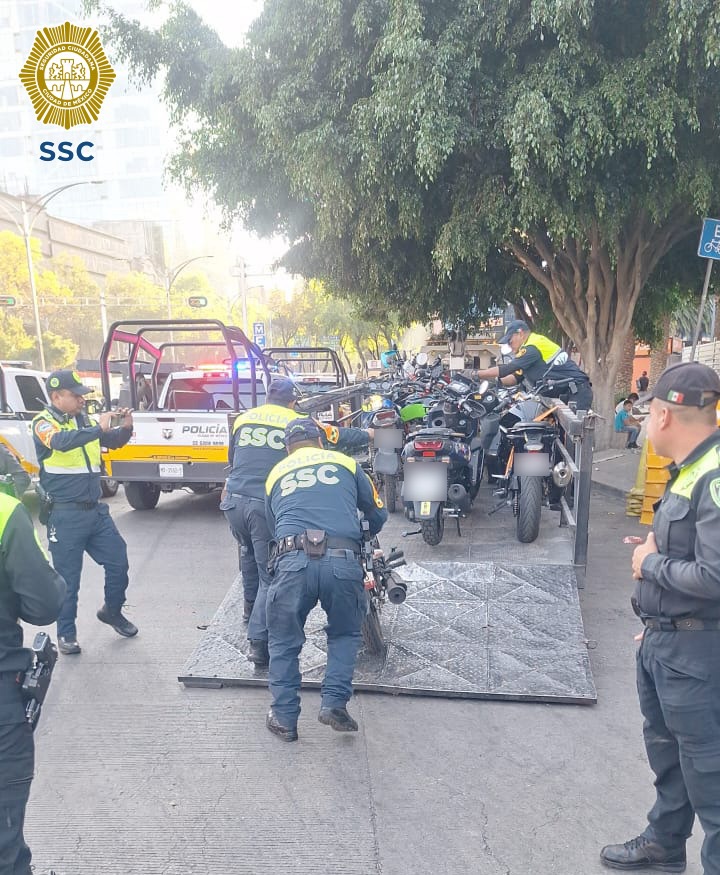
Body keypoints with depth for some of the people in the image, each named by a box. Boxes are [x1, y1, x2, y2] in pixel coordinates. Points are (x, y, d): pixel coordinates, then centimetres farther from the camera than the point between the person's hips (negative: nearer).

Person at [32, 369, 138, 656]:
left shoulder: (85, 420, 9)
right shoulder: (44, 422, -8)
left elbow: (113, 441, 16)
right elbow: (61, 442, -29)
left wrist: (126, 428, -4)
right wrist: (98, 428, -33)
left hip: (95, 510, 6)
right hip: (65, 516, -6)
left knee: (118, 561, 11)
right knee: (67, 577, 4)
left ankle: (112, 611, 33)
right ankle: (66, 634, 20)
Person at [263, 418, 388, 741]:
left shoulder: (275, 473, 24)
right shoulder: (345, 462, 20)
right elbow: (378, 514, 25)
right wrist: (364, 539, 45)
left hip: (293, 562, 0)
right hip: (344, 561, 0)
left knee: (284, 642, 18)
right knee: (345, 634, 24)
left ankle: (284, 718, 19)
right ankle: (334, 702, 12)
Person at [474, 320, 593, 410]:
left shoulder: (533, 347, -15)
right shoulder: (530, 348, 19)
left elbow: (507, 369, -20)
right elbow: (517, 377, 17)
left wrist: (476, 374, -14)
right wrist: (497, 382, 0)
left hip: (577, 392, -11)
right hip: (565, 394, 11)